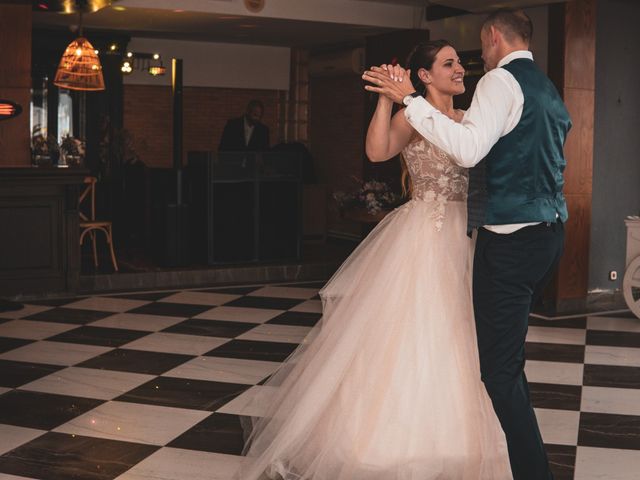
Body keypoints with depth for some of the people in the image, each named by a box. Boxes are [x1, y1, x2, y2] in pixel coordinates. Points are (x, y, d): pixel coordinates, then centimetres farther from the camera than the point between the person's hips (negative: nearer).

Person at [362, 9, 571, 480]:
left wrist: (410, 99, -20)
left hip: (512, 238, -10)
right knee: (508, 351, 21)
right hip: (550, 232, 10)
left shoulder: (501, 80, -9)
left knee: (498, 365, -5)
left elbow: (468, 149, -24)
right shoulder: (548, 89, 18)